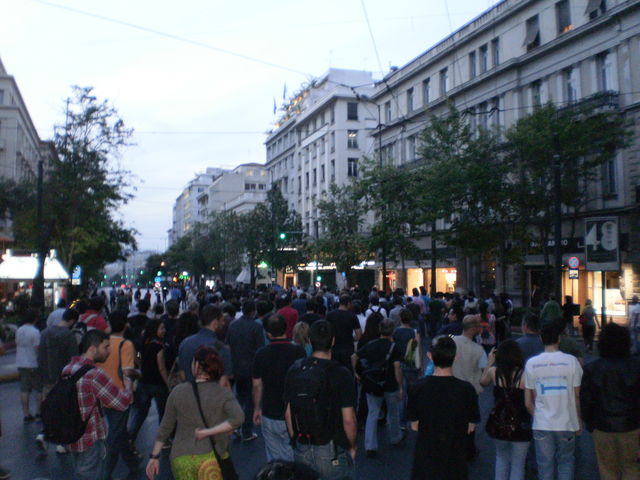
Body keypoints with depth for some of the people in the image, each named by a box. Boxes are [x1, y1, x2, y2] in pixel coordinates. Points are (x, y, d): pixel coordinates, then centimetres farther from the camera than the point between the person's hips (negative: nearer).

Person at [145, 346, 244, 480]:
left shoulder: (178, 391, 2)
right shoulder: (223, 393, -3)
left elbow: (166, 427, 8)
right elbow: (238, 418, -20)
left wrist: (154, 456, 17)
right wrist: (209, 432, -14)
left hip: (180, 459, 2)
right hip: (211, 458, -2)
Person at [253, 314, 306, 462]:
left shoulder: (261, 354, -7)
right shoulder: (298, 351, -12)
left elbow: (257, 385, 1)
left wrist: (257, 408, 16)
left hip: (269, 416, 2)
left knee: (273, 459, 14)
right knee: (292, 459, 10)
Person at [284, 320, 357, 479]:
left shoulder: (294, 370, -4)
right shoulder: (341, 374, -16)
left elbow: (288, 414, 2)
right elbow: (348, 420, -15)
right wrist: (352, 447, 2)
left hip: (301, 451, 4)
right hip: (332, 452, -3)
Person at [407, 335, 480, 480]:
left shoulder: (418, 388, -14)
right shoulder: (467, 389, -15)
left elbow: (414, 425, -5)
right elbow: (471, 427, -5)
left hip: (426, 456, 0)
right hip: (455, 456, 0)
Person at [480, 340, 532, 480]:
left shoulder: (494, 372, -10)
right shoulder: (525, 375, -18)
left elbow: (483, 381, 12)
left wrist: (490, 361, 18)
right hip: (520, 427, -2)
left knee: (501, 458, 25)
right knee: (517, 464, 12)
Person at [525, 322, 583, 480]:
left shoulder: (531, 363, -5)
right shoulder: (571, 361, -8)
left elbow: (528, 402, 0)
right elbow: (577, 397, -2)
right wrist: (578, 420, 12)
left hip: (541, 425, 0)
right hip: (566, 423, 0)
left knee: (545, 467, 11)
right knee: (565, 462, 17)